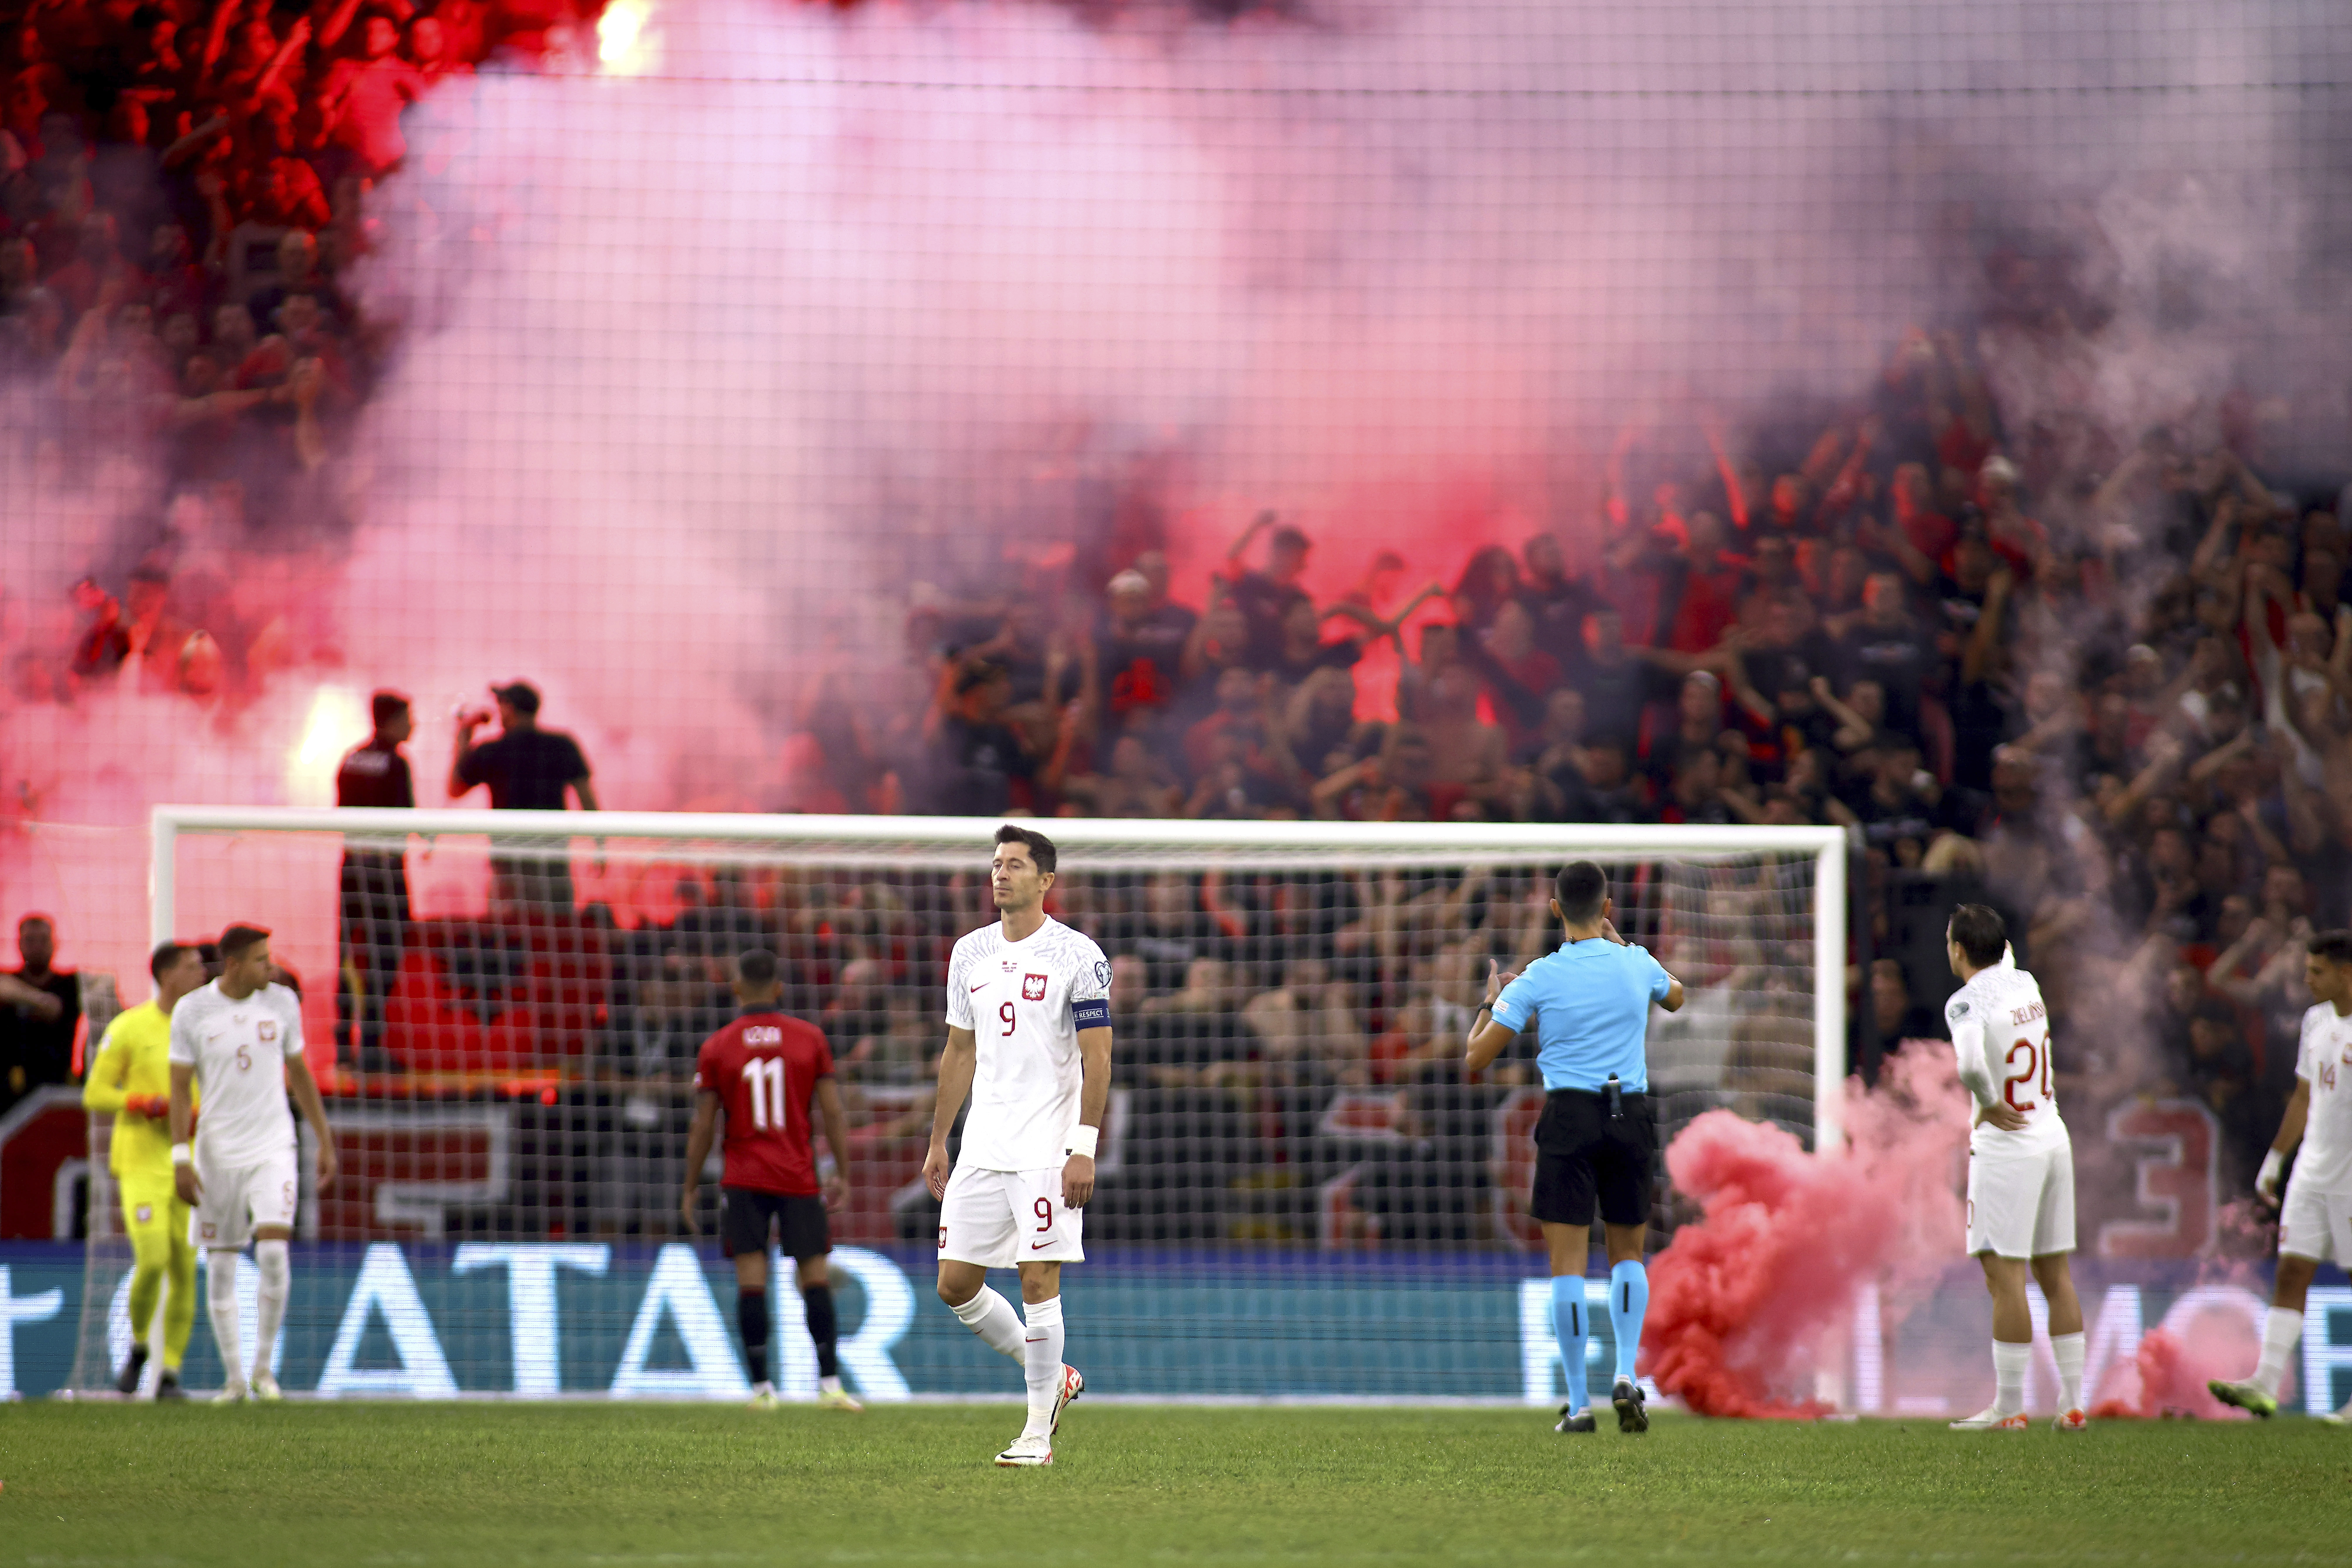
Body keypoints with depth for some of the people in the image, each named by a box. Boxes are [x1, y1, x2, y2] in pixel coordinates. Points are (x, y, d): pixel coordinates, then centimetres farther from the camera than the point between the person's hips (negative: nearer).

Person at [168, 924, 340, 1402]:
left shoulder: (282, 1003, 2)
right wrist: (181, 1159, -8)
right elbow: (181, 1087, -1)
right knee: (221, 1267, 2)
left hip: (273, 1148, 0)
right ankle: (234, 1377, 13)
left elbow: (300, 1074, 12)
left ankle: (264, 1367, -1)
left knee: (274, 1252, -16)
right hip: (218, 1153, 0)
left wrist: (325, 1142, 13)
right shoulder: (193, 1011, -4)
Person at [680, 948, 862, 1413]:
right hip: (799, 1179, 1)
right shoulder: (809, 1038, 1)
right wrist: (843, 1175, 7)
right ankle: (830, 1384, -2)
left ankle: (762, 1387, -5)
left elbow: (703, 1127, 0)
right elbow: (834, 1112, 0)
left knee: (751, 1282, -2)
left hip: (744, 1180, -1)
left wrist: (690, 1190, 8)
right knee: (815, 1278, 4)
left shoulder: (716, 1048, -1)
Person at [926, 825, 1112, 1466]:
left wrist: (1084, 1149, -16)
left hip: (1047, 1147, -6)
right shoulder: (970, 953, 11)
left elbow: (1098, 1058, -8)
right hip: (981, 1148, 6)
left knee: (1039, 1282, -8)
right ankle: (1050, 1377, 24)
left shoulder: (1078, 956, -7)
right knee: (955, 1285, 4)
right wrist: (938, 1142, 17)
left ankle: (1039, 1433, 0)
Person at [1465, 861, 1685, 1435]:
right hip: (1631, 1114, 3)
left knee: (1568, 1262, 0)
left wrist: (1492, 1001, 16)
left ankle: (1578, 1403, -4)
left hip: (1569, 1115, -2)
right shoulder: (1637, 965, 3)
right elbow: (1675, 998, 29)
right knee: (1628, 1255, 16)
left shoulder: (1539, 979, -5)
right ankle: (1626, 1374, -4)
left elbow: (1476, 1058, -2)